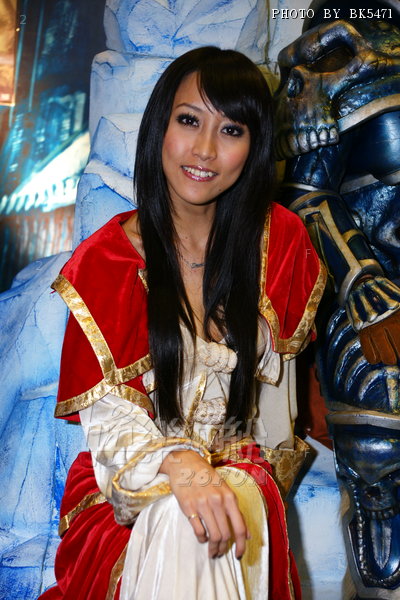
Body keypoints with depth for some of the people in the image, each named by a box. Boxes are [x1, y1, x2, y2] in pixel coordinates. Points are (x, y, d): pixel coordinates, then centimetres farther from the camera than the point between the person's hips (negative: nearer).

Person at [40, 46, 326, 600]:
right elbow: (106, 414, -12)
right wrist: (179, 465, -32)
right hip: (130, 481, -1)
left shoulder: (279, 240, -1)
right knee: (180, 520, -34)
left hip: (237, 471, 2)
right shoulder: (103, 262, -8)